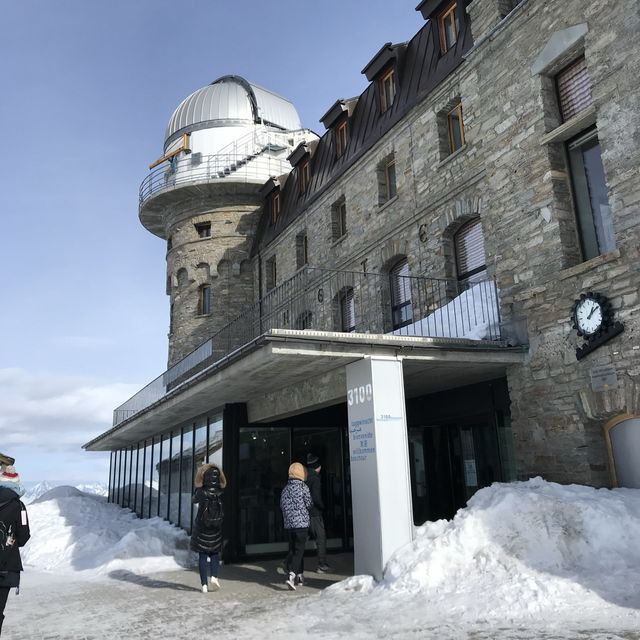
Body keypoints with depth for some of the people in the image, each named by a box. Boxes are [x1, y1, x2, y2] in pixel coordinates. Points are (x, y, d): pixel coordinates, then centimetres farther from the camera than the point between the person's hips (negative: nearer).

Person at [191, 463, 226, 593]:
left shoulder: (201, 492, -12)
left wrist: (198, 487, 14)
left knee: (202, 555, 8)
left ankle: (204, 584, 5)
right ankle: (214, 576, -4)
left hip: (201, 527, -1)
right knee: (215, 553, 16)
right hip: (216, 528, 1)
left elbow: (194, 499, 9)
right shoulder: (221, 493, -9)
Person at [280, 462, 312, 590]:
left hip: (288, 525, 5)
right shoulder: (303, 487, -8)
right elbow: (309, 504, -5)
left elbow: (282, 506, 9)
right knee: (299, 550, -4)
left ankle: (300, 575, 21)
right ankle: (291, 575, -18)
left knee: (293, 549, 15)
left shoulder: (285, 489, 7)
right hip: (301, 523, -5)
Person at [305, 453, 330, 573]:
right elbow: (316, 498, -20)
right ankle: (322, 565, 7)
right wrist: (323, 507, -4)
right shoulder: (315, 478, -15)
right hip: (315, 513, -7)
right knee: (321, 538, 4)